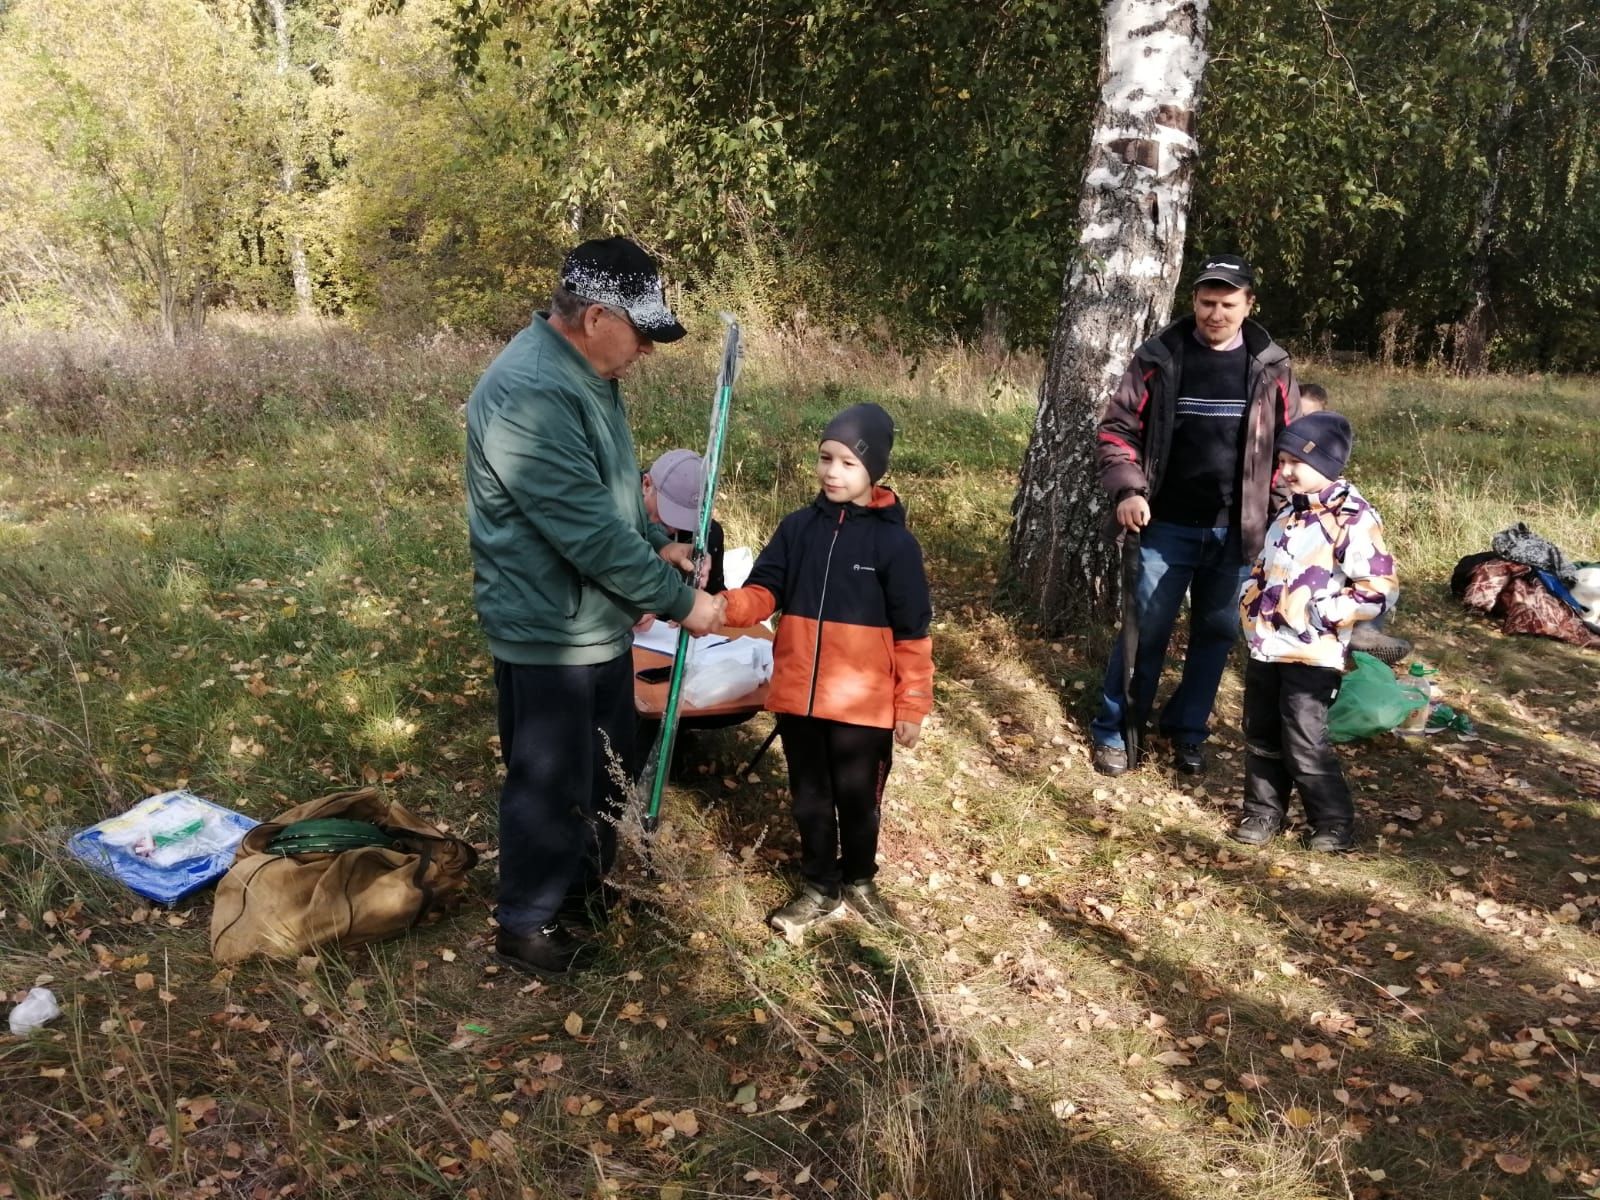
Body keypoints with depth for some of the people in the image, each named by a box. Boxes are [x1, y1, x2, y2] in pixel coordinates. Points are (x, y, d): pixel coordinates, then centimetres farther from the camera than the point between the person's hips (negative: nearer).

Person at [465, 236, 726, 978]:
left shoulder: (588, 374, 6)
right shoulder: (529, 392, -27)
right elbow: (589, 532, -29)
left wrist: (657, 545, 3)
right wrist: (678, 602, -20)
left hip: (599, 621, 10)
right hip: (547, 631, -10)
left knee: (604, 768, 23)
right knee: (550, 782, 7)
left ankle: (584, 885, 45)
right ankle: (527, 926, 27)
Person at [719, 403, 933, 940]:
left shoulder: (894, 541, -9)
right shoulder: (797, 527, 2)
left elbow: (912, 634, -6)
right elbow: (762, 592, -3)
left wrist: (912, 707, -4)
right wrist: (718, 607, -24)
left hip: (864, 704, -3)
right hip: (798, 696, 3)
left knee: (858, 800, 14)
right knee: (810, 799, 16)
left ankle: (858, 880, 39)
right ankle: (819, 889, 34)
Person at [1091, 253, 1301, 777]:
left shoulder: (1271, 367, 2)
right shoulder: (1160, 357, -4)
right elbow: (1118, 428, 0)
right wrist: (1128, 489, -14)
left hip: (1235, 531, 2)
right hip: (1168, 525, -2)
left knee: (1217, 633, 11)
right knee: (1147, 629, 1)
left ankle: (1187, 730, 26)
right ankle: (1113, 730, 14)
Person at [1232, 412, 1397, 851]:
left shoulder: (1353, 517, -15)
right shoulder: (1293, 509, 11)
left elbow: (1380, 589, -19)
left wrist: (1321, 612, -20)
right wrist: (1250, 598, 11)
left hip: (1311, 653, -8)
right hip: (1266, 646, 8)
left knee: (1304, 745, -1)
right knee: (1261, 736, 15)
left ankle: (1335, 824, 16)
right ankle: (1263, 812, 29)